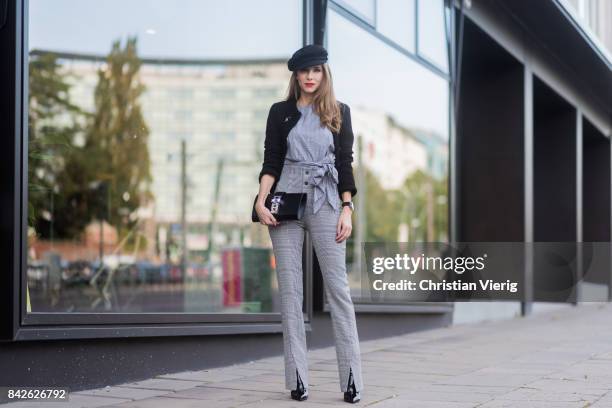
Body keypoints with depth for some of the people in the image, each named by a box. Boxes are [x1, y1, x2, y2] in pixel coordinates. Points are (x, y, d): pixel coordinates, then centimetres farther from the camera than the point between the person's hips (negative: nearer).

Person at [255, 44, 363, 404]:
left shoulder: (339, 112, 9)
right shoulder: (281, 112, 9)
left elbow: (345, 163, 6)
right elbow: (271, 161, 6)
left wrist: (347, 209, -2)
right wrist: (261, 201, -7)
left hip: (326, 203, -1)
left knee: (338, 285, -6)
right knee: (290, 287, -1)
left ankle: (352, 377, -5)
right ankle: (297, 377, 3)